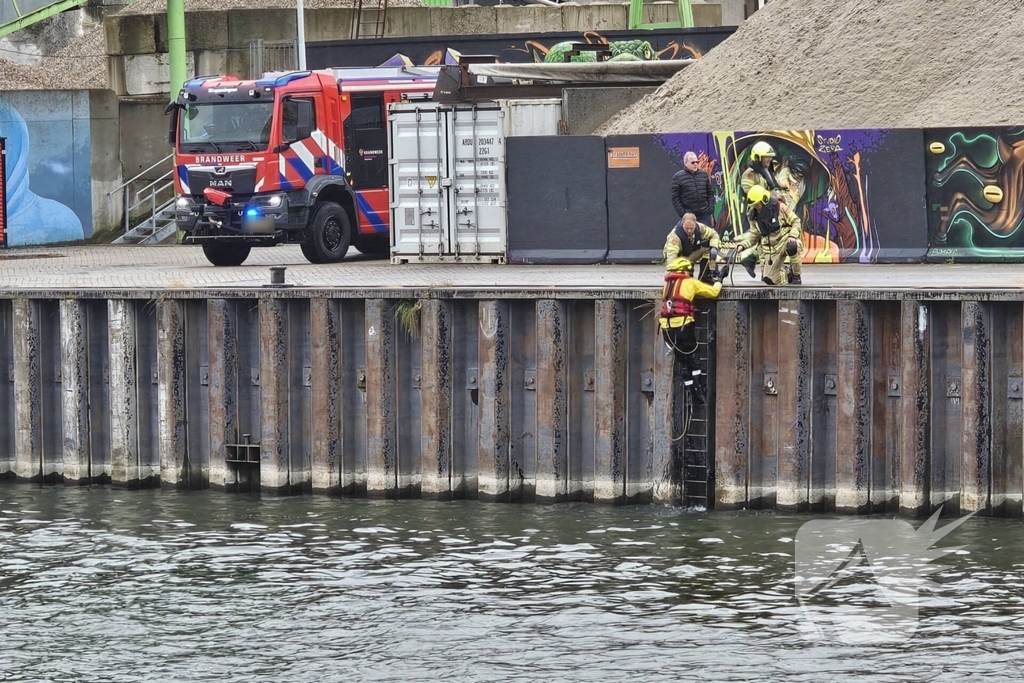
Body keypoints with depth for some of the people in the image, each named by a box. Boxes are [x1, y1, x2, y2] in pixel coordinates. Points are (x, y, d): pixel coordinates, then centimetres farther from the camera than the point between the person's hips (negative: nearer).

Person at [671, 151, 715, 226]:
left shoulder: (704, 174, 9)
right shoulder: (677, 177, -2)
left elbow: (710, 192, 13)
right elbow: (675, 198, -3)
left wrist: (711, 208, 4)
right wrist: (682, 213, -9)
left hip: (704, 214, 3)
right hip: (688, 214, -3)